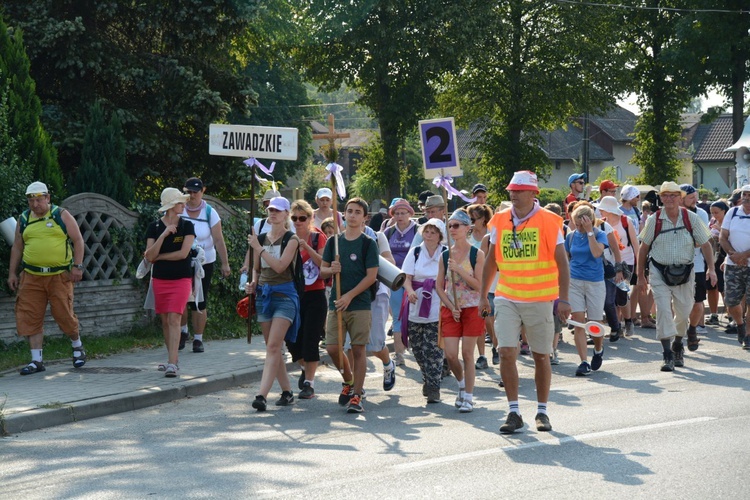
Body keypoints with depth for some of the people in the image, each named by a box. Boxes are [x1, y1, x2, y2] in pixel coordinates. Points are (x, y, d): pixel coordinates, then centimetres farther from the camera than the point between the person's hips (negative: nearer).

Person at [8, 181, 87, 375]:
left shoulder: (61, 215, 0)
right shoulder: (23, 219, 10)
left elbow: (78, 240, 0)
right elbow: (17, 247, 16)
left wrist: (78, 266, -8)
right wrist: (12, 273, 12)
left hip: (59, 275, -3)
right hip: (31, 277, 3)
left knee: (63, 314, -1)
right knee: (30, 317, -1)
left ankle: (77, 345, 27)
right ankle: (36, 360, 6)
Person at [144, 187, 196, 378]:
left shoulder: (186, 226, -1)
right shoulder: (154, 227, 2)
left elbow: (183, 253, -11)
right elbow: (149, 256, -8)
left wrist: (157, 256, -5)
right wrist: (163, 235, -17)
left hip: (181, 279, -3)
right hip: (160, 279, 3)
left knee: (174, 319, -13)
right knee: (165, 321, 9)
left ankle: (172, 364, -19)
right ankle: (173, 358, 23)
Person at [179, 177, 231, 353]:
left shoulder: (210, 213, -2)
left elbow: (219, 240, -3)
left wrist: (225, 263, -6)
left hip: (204, 263, -1)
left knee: (199, 302, 0)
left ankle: (198, 339, 11)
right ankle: (183, 332, 24)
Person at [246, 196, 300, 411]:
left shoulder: (291, 239, -4)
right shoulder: (260, 238, 12)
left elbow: (280, 266, -17)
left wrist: (258, 248, -15)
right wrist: (252, 283, 2)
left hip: (284, 295, -6)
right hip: (264, 294, 6)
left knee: (273, 346, -15)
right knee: (273, 348, 8)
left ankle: (262, 395, -22)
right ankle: (287, 392, 18)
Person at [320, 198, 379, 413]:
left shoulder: (368, 243, -1)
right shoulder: (333, 241, 10)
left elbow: (371, 276, -7)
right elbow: (322, 271, 13)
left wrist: (349, 296, -14)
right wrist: (331, 270, -10)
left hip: (360, 304, -4)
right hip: (336, 303, 4)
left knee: (358, 349, -4)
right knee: (332, 347, -1)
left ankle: (356, 396, 0)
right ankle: (349, 381, 25)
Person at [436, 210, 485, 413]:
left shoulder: (477, 255, -5)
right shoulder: (445, 256, 5)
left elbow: (479, 285, -12)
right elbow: (439, 287, 6)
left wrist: (459, 269, -19)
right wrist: (451, 307, -7)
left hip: (472, 309, -3)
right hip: (450, 310, 3)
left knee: (467, 354, -1)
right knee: (450, 354, -2)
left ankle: (468, 397, 9)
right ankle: (462, 383, 27)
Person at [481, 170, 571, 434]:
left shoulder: (549, 221, -6)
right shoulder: (499, 221, 4)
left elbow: (561, 262, -6)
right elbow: (491, 261, 14)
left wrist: (563, 298, -13)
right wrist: (483, 295, 14)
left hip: (540, 300, -2)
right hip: (507, 298, 2)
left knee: (541, 356, 7)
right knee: (506, 353, -8)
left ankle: (542, 412, 20)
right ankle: (514, 412, 2)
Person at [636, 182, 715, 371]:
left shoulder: (691, 218, -2)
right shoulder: (654, 220, -4)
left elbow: (705, 244, 1)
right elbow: (643, 248, 3)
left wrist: (711, 269, -9)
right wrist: (640, 276, 4)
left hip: (684, 272, 1)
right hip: (659, 273, -1)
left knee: (683, 312, 9)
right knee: (663, 311, -11)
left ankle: (677, 346, 36)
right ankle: (668, 356, -8)